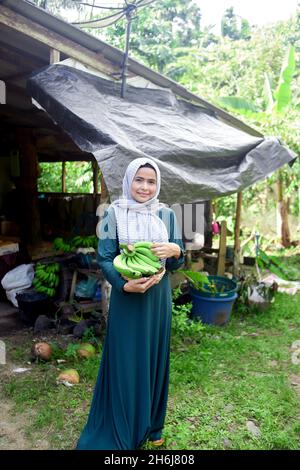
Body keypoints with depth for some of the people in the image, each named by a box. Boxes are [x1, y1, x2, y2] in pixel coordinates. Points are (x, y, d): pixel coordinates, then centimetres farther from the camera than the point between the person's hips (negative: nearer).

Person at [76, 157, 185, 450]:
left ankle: (151, 425, 38)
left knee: (154, 358, 15)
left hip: (158, 298, 3)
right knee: (124, 362, 7)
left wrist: (174, 250, -20)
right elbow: (104, 258, -8)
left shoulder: (166, 215, 3)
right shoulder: (115, 213, -6)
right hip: (126, 299, -3)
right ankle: (120, 430, 30)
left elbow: (177, 262, 3)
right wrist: (125, 284, -24)